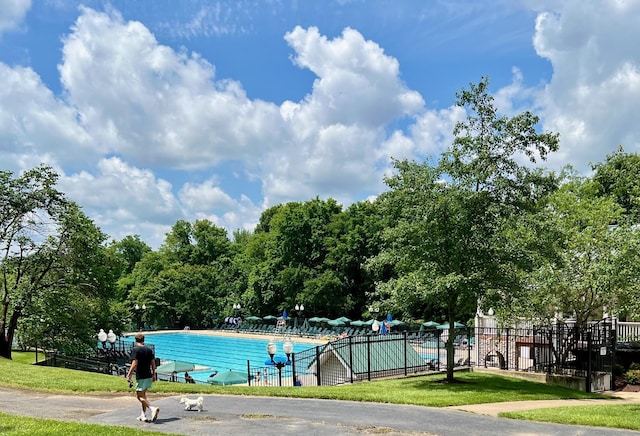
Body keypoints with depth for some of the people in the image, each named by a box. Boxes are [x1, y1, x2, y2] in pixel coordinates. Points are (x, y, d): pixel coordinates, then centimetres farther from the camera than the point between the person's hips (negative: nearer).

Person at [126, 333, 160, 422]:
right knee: (143, 395, 19)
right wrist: (154, 375, 18)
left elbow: (134, 364, -18)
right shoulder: (149, 349, 8)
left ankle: (153, 409, -22)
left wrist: (129, 375, -11)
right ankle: (143, 415, 20)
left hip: (141, 377, -7)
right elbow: (153, 363, 9)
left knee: (140, 396, -3)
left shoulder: (135, 350, -10)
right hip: (149, 376, 7)